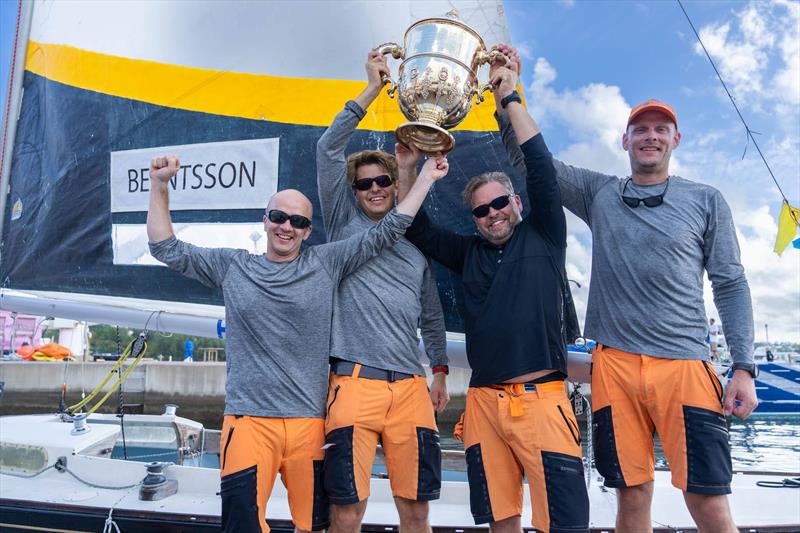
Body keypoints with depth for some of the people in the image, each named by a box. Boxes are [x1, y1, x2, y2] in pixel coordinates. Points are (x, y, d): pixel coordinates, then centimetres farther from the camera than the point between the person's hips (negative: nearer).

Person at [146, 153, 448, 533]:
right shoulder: (232, 266, 8)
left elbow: (386, 232, 6)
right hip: (248, 420, 0)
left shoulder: (326, 263, 5)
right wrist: (160, 185, 2)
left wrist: (426, 178, 6)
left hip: (309, 422, 1)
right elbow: (167, 249, 10)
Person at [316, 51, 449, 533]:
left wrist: (441, 372, 19)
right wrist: (374, 88, 4)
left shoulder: (416, 247, 20)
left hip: (411, 386, 4)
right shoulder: (344, 225, 10)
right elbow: (329, 148, 2)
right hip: (355, 382, -3)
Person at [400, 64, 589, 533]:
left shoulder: (544, 236, 7)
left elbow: (542, 169, -2)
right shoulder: (468, 253, 16)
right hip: (485, 401, 4)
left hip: (542, 398, -3)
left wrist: (510, 98, 1)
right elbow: (418, 228, 12)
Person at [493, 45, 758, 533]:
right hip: (615, 364, 2)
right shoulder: (599, 193, 12)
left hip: (684, 364, -1)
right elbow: (530, 158, 10)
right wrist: (506, 91, 0)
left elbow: (731, 286, 6)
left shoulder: (706, 200, 8)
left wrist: (745, 368, -1)